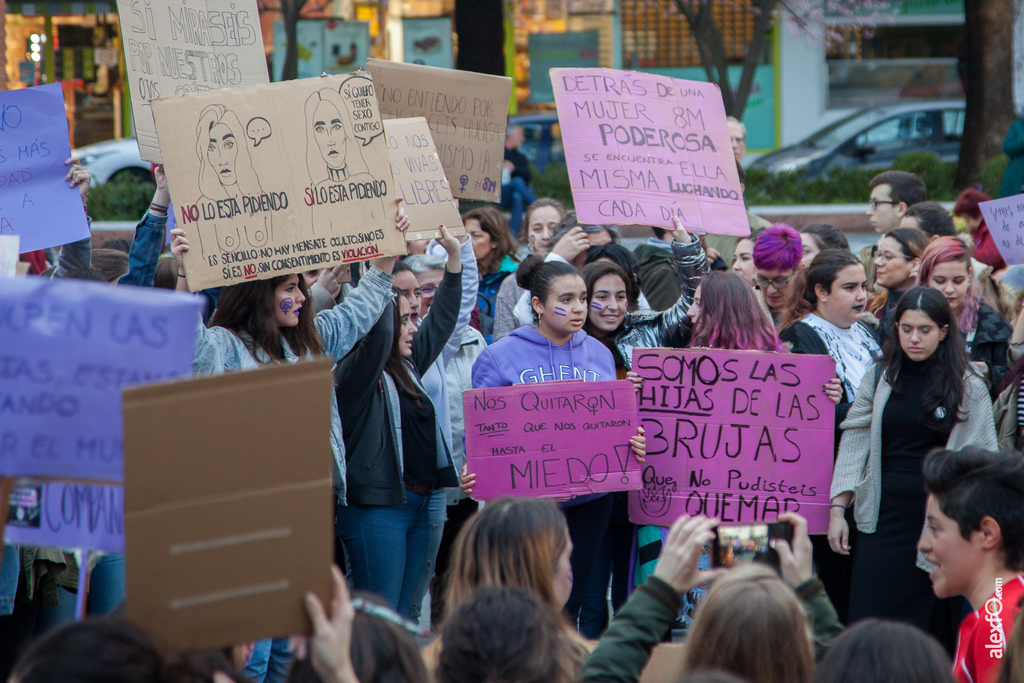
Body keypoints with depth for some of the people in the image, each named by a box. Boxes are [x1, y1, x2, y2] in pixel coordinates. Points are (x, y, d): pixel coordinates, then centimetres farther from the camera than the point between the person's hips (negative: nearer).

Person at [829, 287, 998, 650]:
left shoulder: (968, 386, 0)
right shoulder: (878, 378, 8)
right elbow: (853, 445, 8)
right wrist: (838, 509, 1)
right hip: (885, 518, 2)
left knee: (936, 626, 0)